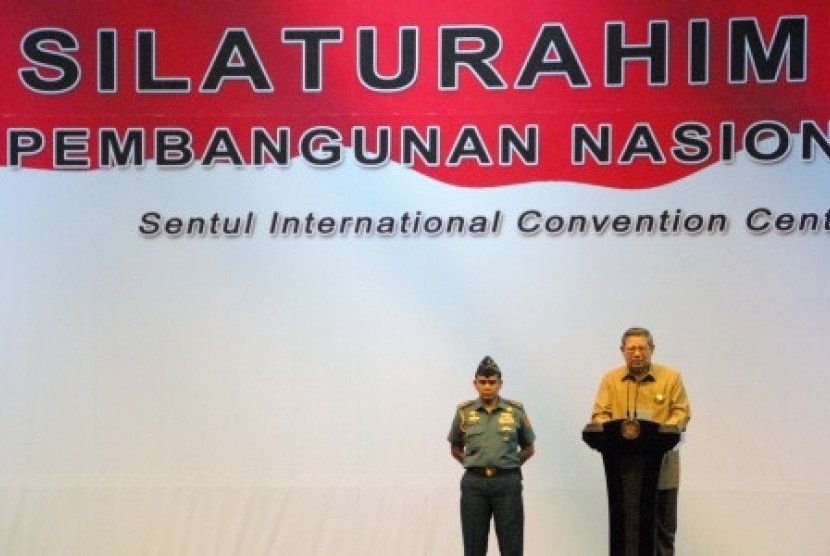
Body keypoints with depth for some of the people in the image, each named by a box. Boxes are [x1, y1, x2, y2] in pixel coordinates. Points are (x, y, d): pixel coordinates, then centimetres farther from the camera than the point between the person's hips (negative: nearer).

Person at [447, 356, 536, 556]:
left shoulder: (516, 411, 3)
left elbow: (528, 448, 13)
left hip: (507, 482, -1)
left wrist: (507, 464, 5)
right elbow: (455, 449, 17)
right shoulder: (464, 412, 4)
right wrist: (474, 465, 7)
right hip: (474, 483, 1)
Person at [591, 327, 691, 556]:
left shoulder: (671, 377, 2)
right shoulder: (611, 379, 6)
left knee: (664, 525, 5)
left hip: (661, 464, -1)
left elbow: (682, 412, -1)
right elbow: (599, 414, 3)